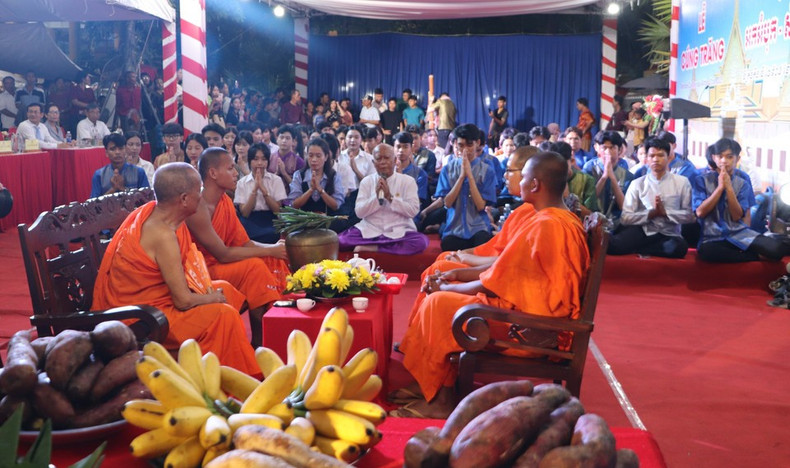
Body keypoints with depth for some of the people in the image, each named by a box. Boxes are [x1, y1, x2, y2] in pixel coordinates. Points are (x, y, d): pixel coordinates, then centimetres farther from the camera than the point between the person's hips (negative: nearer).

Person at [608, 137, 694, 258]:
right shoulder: (637, 184, 6)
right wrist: (651, 213, -13)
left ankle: (637, 249, -14)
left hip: (669, 234, 3)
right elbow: (625, 218, -3)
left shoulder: (681, 182, 7)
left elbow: (689, 215, 2)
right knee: (612, 244, -35)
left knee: (679, 247, -36)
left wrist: (665, 212, -11)